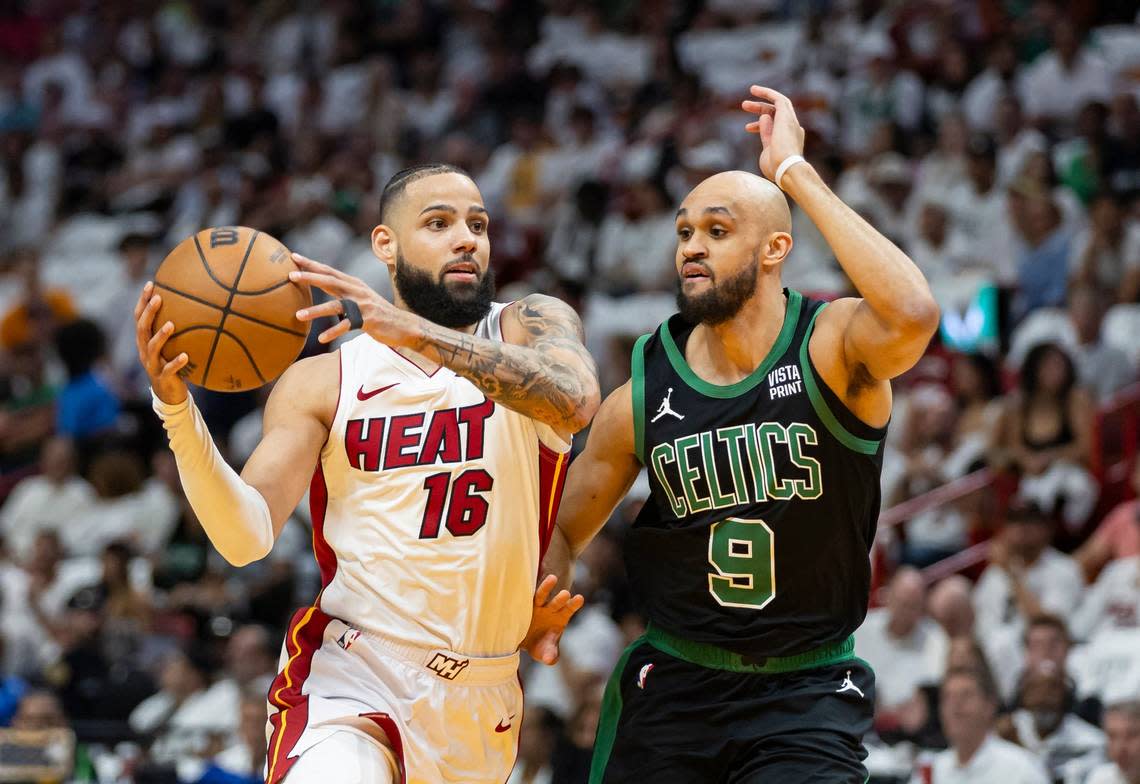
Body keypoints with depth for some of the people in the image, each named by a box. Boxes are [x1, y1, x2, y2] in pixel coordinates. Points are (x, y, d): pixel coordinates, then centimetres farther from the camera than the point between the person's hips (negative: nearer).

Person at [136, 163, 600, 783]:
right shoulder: (320, 383, 2)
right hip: (349, 678, -2)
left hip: (482, 697, 3)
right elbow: (247, 535, -7)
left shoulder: (530, 329, 2)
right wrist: (175, 407, -23)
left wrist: (416, 332, -34)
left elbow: (574, 400, -23)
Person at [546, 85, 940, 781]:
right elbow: (563, 531, 10)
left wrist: (796, 174, -30)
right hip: (674, 686, 3)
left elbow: (913, 315, -36)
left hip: (808, 696, -3)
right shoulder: (642, 396, -2)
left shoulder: (831, 350, -12)